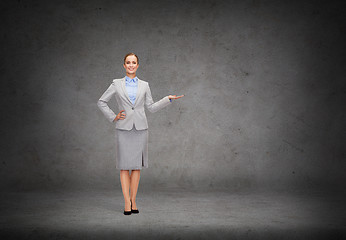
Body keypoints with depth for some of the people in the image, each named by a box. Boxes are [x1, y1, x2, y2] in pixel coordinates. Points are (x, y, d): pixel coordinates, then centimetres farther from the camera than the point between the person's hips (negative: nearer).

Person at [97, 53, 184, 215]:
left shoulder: (144, 85, 10)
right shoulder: (117, 84, 5)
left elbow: (151, 107, 11)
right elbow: (101, 102, 10)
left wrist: (168, 99, 3)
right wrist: (113, 117, 1)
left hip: (140, 128, 2)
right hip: (123, 128, -2)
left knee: (136, 166, 4)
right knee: (124, 166, -2)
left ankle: (133, 200, 13)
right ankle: (127, 203, 1)